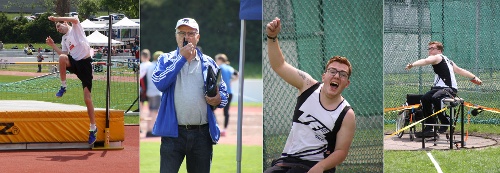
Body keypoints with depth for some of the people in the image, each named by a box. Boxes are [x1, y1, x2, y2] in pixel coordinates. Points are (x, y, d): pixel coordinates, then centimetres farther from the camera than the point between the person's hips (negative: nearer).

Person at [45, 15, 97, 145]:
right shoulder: (64, 39, 22)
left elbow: (75, 20, -19)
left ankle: (93, 128, 2)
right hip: (74, 63, 6)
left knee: (87, 99, -8)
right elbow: (64, 54, 14)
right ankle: (63, 87, -13)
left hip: (85, 63, -6)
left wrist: (56, 19, -14)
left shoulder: (75, 28, 4)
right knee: (62, 57, -29)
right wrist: (53, 45, 7)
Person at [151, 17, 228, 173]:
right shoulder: (166, 59, 6)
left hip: (202, 133, 2)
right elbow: (159, 83, -13)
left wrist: (219, 99, -10)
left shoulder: (208, 62, 10)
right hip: (173, 132, -2)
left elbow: (223, 91, 14)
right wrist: (182, 58, -11)